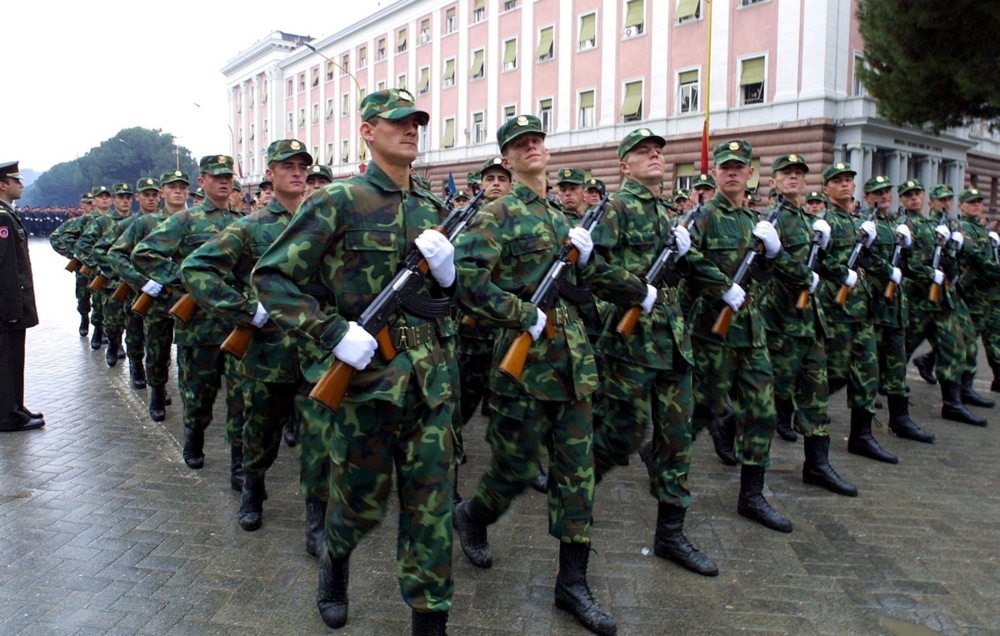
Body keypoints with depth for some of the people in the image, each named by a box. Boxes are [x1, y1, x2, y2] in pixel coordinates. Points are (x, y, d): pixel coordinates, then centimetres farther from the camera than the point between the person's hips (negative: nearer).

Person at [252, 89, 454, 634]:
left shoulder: (432, 209, 11)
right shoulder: (338, 202, -6)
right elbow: (271, 278, -9)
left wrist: (446, 269, -5)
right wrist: (334, 334, -18)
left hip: (430, 374, 5)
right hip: (364, 372, -4)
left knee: (431, 500, 7)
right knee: (362, 501, 12)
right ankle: (334, 558, 46)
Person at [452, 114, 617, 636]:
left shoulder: (560, 216, 17)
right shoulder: (499, 214, -6)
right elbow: (467, 277, -20)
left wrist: (582, 255, 5)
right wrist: (526, 315, -20)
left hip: (574, 353, 7)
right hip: (527, 355, -6)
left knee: (576, 468, 7)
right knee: (516, 466, 5)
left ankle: (572, 582, 17)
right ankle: (471, 515, 38)